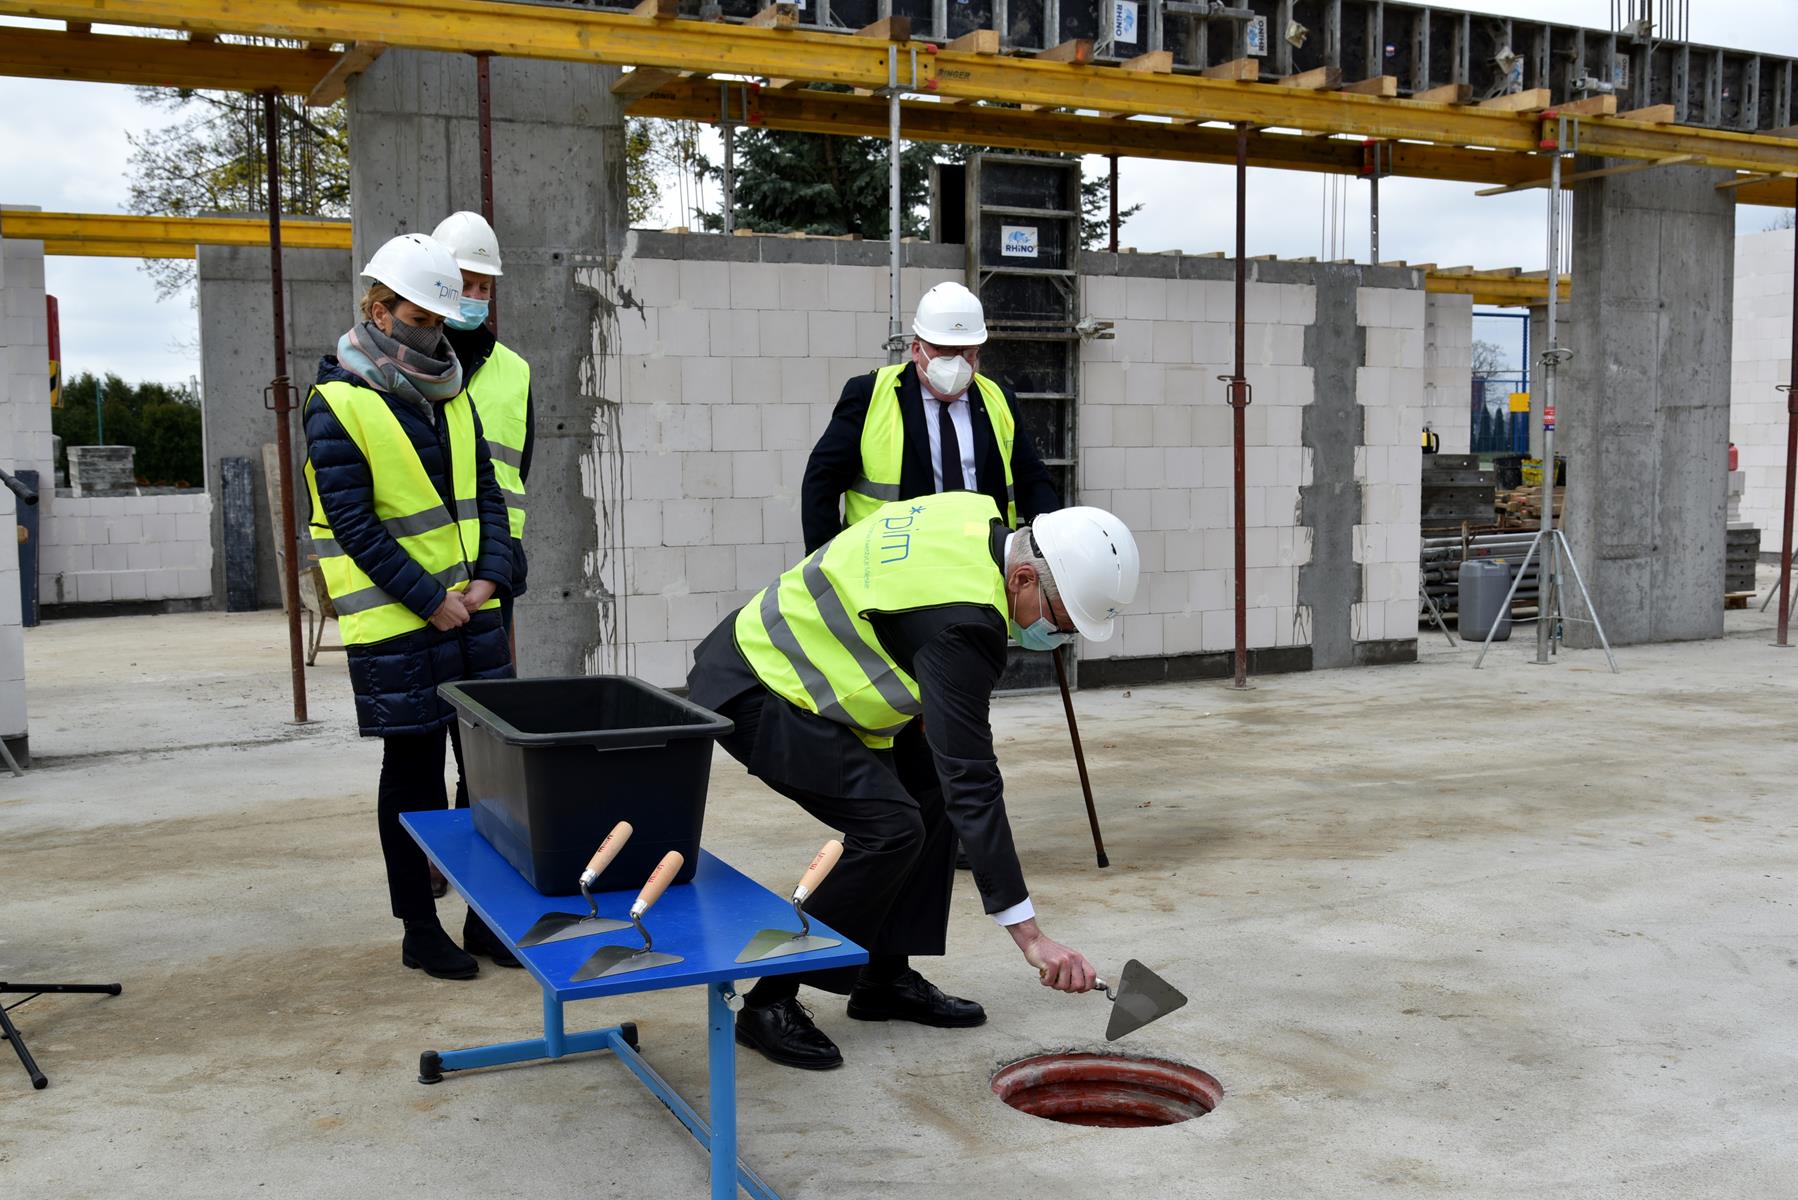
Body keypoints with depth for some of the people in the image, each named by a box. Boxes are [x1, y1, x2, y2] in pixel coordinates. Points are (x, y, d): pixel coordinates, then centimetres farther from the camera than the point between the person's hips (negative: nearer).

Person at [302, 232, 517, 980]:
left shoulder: (452, 394, 11)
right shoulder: (338, 406, -10)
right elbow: (354, 525, -14)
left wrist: (490, 577, -3)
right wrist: (431, 601, -16)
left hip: (472, 614, 6)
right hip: (396, 629, -6)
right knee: (413, 776, 4)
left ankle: (490, 916, 21)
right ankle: (420, 931, 17)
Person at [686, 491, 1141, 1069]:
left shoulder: (977, 517, -4)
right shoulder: (960, 621, -30)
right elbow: (972, 785, -32)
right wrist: (1030, 934, -30)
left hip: (789, 650, 10)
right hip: (750, 691, -10)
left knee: (932, 793, 5)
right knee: (890, 826, -19)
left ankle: (886, 978, 15)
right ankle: (771, 1003, -6)